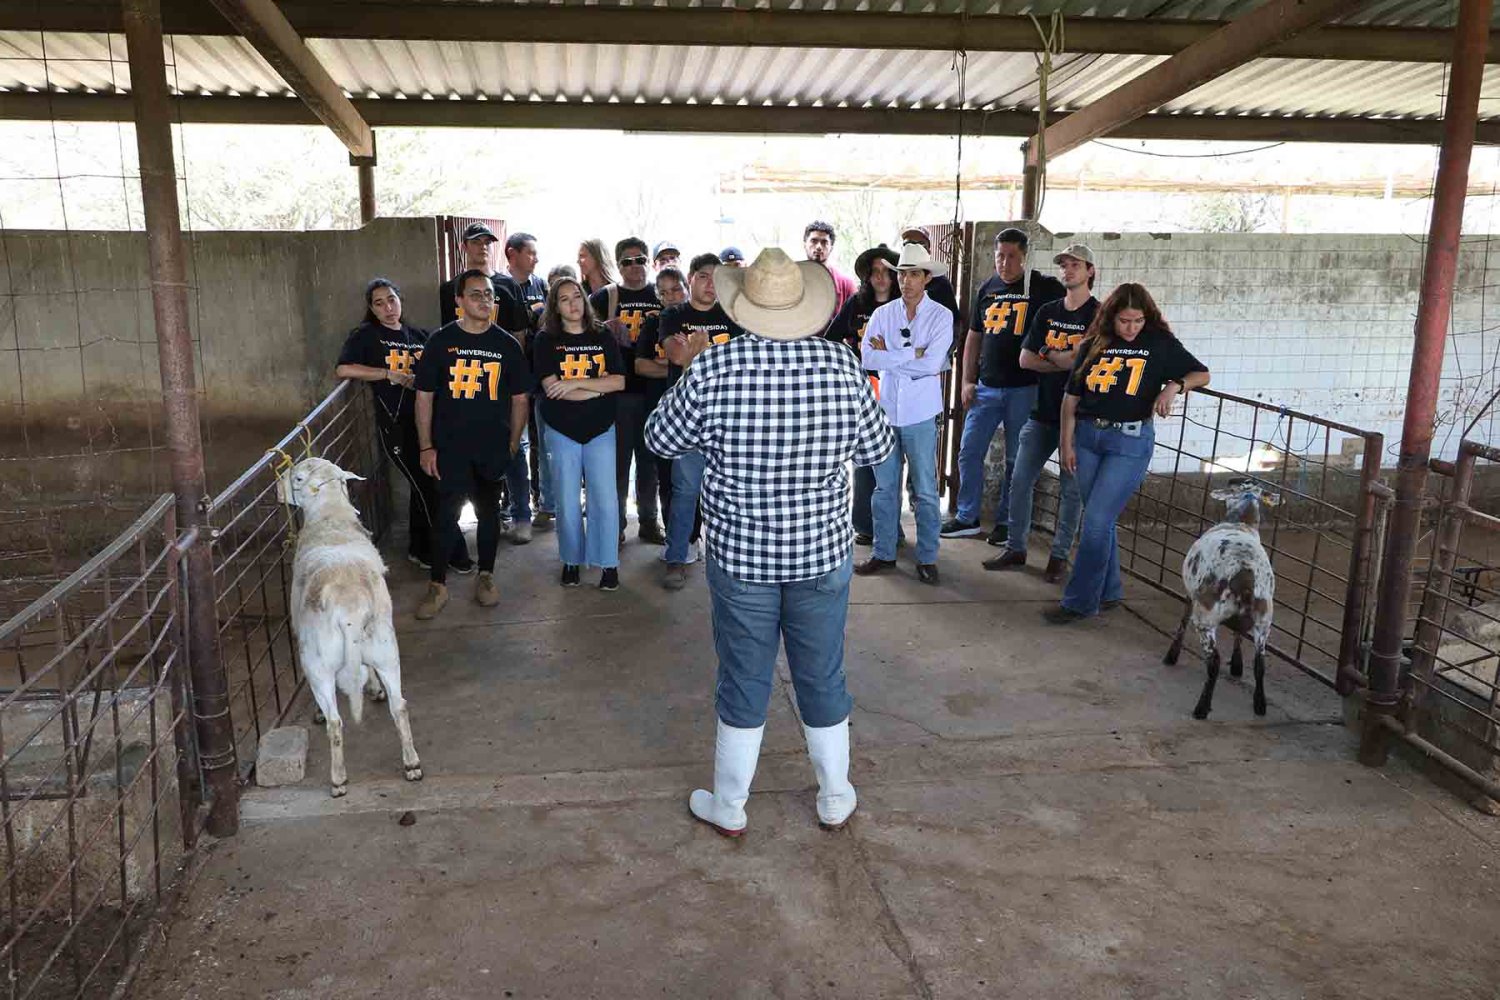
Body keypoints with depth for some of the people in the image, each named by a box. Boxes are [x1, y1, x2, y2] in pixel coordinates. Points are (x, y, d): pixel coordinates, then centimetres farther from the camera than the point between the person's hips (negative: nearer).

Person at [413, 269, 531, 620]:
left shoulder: (506, 344, 3)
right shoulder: (440, 342, -1)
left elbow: (519, 398, 7)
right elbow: (424, 396, 1)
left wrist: (513, 445, 4)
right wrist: (426, 447, -4)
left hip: (493, 447, 1)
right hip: (451, 447, -1)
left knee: (488, 512, 10)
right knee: (446, 515, -2)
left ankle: (486, 576, 26)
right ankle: (438, 585, 9)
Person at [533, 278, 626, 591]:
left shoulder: (603, 336, 3)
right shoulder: (546, 340, -1)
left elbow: (619, 381, -7)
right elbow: (551, 387, -13)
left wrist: (575, 383, -17)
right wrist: (598, 386, -14)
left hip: (601, 429, 1)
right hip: (562, 430, -1)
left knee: (605, 499, -2)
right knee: (567, 501, 5)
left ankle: (608, 563, 10)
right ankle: (571, 560, 21)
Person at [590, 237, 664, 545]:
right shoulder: (604, 297, 4)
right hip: (619, 391, -2)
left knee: (650, 459, 11)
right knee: (618, 459, 3)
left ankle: (648, 521, 22)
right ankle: (615, 523, 14)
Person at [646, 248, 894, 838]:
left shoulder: (713, 370, -15)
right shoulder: (842, 366, -10)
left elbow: (660, 439, -1)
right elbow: (878, 449, 2)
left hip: (739, 556, -1)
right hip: (822, 554, 2)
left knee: (743, 684, 13)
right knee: (823, 680, 17)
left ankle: (729, 807, 30)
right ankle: (836, 801, 34)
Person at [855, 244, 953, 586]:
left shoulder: (941, 317, -5)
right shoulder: (882, 314, 3)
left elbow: (932, 363, -17)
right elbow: (867, 358, -10)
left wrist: (889, 353, -10)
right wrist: (912, 355, -15)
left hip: (920, 413, -3)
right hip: (885, 409, 3)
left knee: (925, 490, 6)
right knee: (884, 486, 11)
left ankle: (927, 558, 18)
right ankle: (883, 553, 24)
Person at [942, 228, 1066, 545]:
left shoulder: (1045, 288, -4)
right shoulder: (987, 289, 9)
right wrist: (967, 381, 8)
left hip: (1024, 388, -4)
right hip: (986, 387, 4)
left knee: (1016, 459, 5)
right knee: (969, 452, 4)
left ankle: (1006, 522, 17)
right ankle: (967, 518, 16)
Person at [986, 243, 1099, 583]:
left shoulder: (1098, 315, -4)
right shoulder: (1047, 312, 12)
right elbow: (1025, 359, 4)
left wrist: (1049, 355, -7)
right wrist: (1067, 362, -8)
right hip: (1043, 411, 5)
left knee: (1070, 488, 3)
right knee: (1021, 480, 4)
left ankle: (1060, 556, 12)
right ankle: (1015, 548, 15)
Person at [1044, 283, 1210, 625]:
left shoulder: (1160, 343, 1)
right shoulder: (1094, 344, 5)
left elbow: (1201, 374, 9)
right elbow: (1071, 397, 7)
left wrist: (1174, 386, -11)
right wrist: (1067, 443, 3)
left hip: (1130, 441, -3)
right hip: (1087, 435, 3)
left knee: (1096, 522, -9)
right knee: (1101, 520, 12)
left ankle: (1079, 602, 1)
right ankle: (1109, 591, 28)